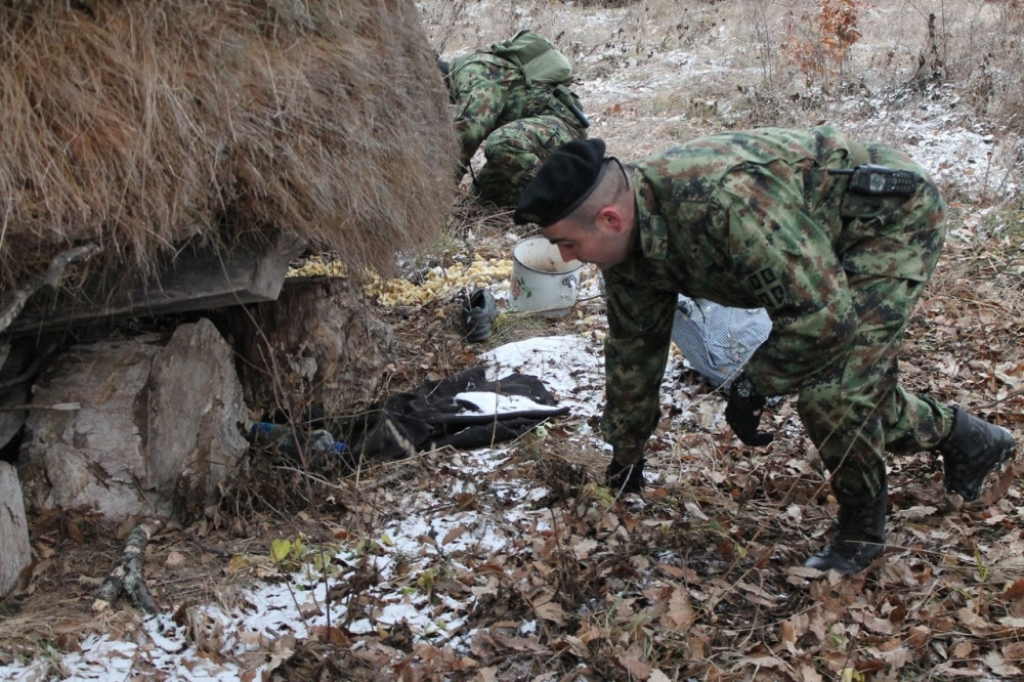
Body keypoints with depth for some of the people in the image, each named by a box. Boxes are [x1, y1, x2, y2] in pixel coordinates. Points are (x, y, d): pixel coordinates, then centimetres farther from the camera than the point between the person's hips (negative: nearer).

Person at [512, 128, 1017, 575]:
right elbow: (633, 346, 4)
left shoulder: (722, 202, -41)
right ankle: (967, 440, 39)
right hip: (830, 237, 9)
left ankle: (861, 529, 4)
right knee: (854, 385, 15)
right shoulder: (630, 241, -10)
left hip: (894, 217, -9)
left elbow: (822, 314, -39)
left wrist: (752, 387, -25)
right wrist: (625, 454, 13)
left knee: (830, 386, -19)